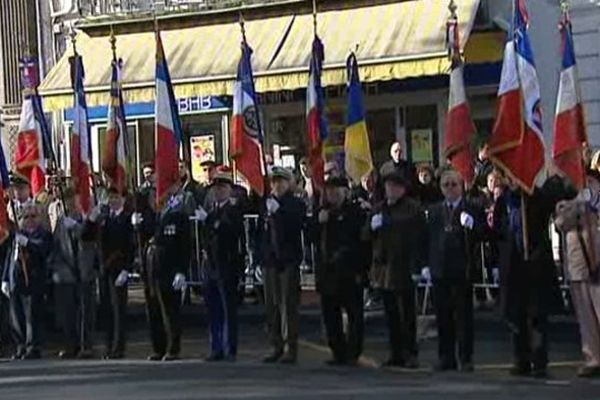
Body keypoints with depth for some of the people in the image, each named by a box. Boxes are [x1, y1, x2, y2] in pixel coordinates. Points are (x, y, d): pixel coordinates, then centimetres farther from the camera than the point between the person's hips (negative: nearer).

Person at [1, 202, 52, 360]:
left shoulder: (43, 234, 0)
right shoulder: (17, 235, 16)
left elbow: (42, 250, -19)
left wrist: (27, 242, -29)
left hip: (33, 283, -6)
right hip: (15, 283, 6)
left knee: (32, 317, -5)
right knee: (16, 319, 8)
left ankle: (33, 348, 1)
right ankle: (21, 348, 18)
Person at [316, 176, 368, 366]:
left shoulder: (355, 211, -6)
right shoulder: (325, 210, 14)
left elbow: (362, 240, -9)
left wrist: (360, 270, -14)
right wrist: (320, 222, -5)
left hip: (349, 272, -7)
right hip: (327, 270, 7)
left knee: (354, 314, 0)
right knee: (330, 314, 9)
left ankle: (352, 353, 6)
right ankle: (338, 352, 16)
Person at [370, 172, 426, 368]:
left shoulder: (413, 209, -4)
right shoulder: (379, 209, 15)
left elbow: (419, 239, -9)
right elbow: (370, 237, 19)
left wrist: (416, 267, -16)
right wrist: (373, 227, -4)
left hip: (404, 268, -6)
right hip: (384, 267, 6)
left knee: (407, 313, -2)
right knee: (391, 313, 9)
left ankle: (410, 353, 3)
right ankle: (396, 353, 14)